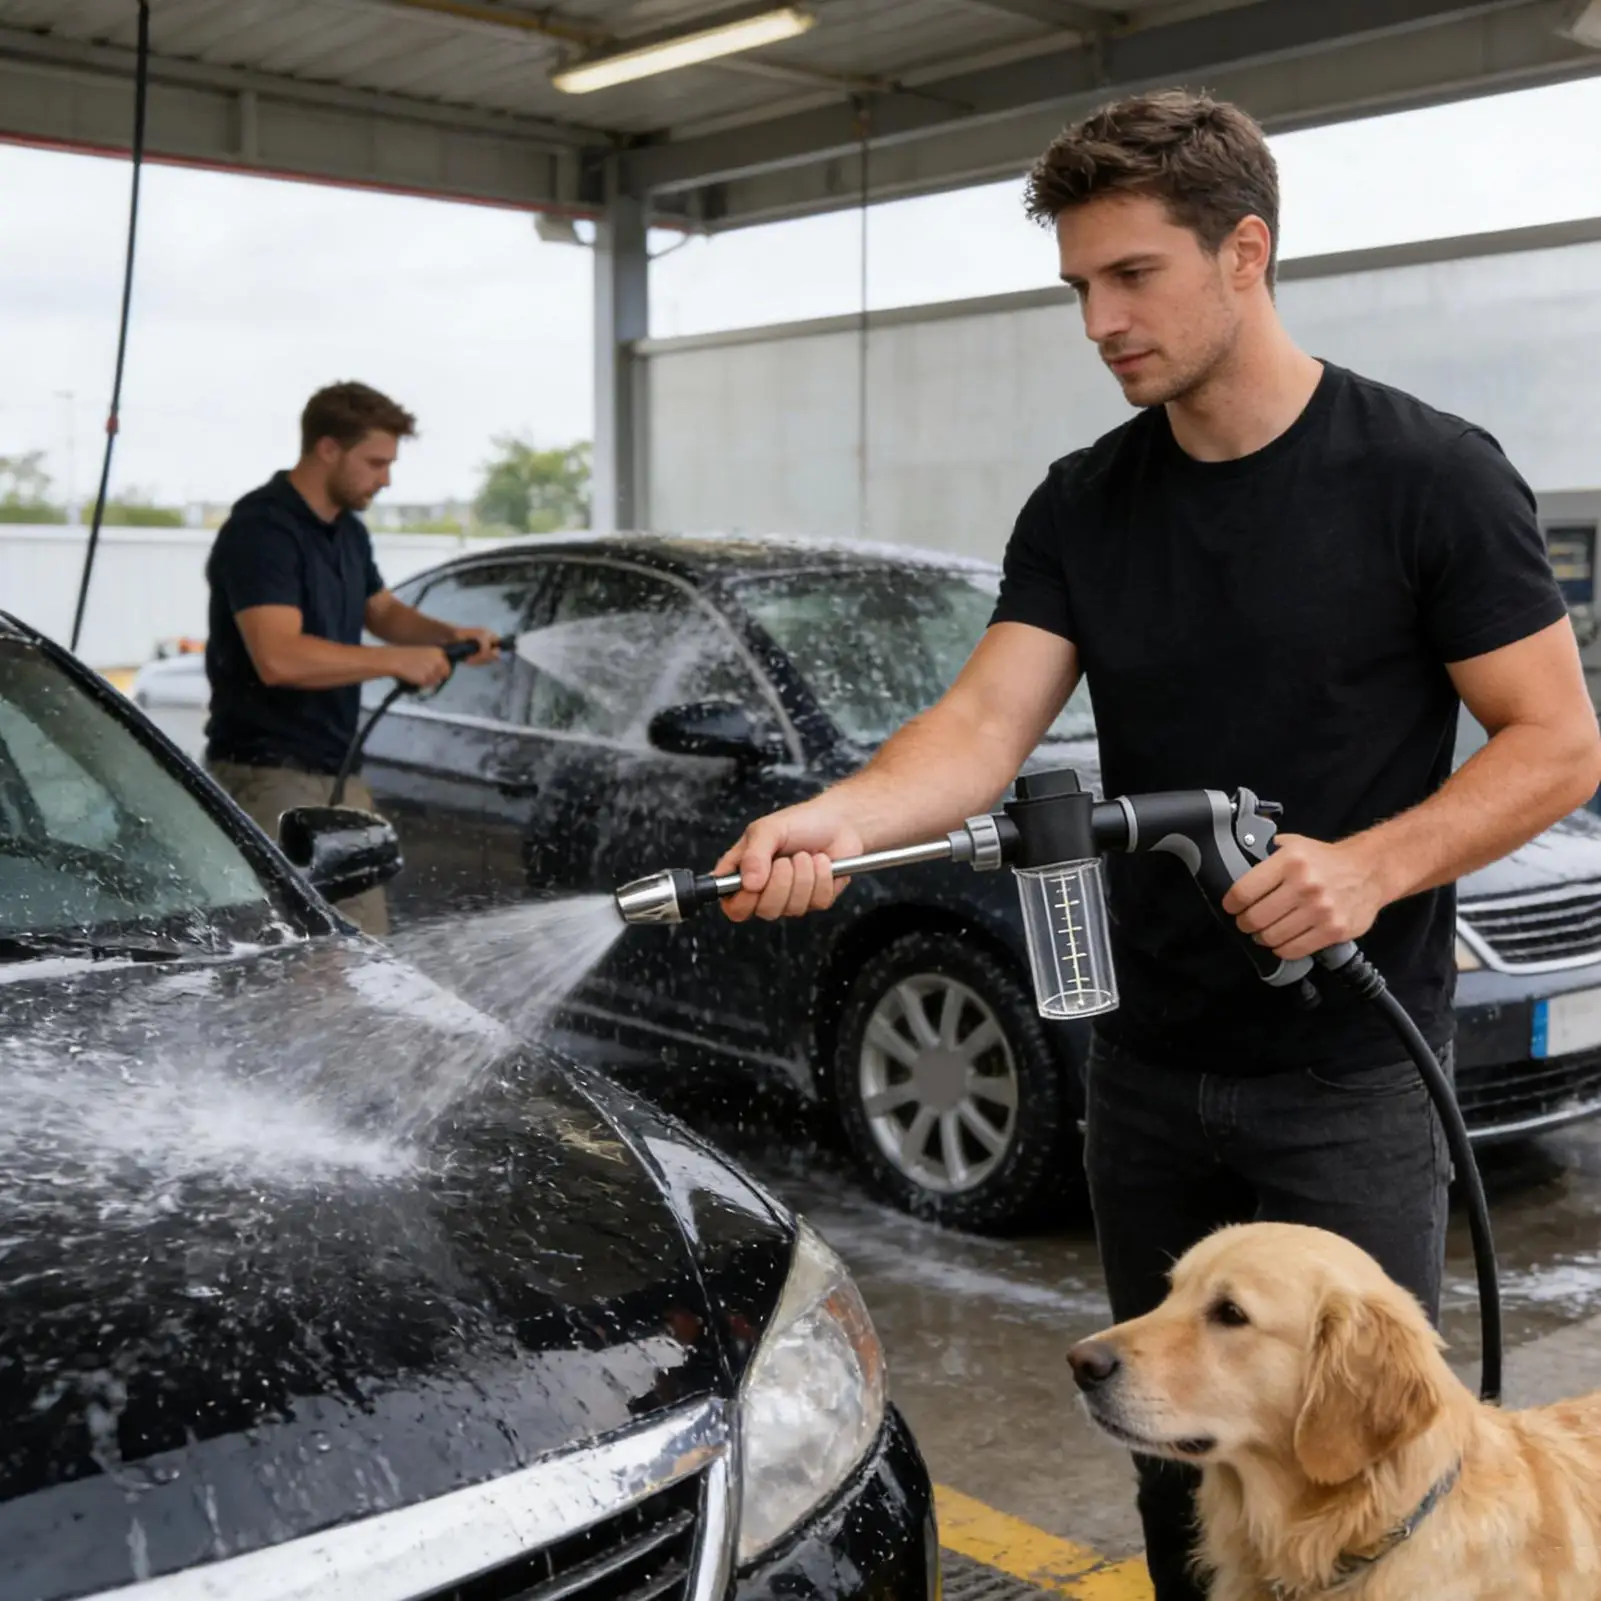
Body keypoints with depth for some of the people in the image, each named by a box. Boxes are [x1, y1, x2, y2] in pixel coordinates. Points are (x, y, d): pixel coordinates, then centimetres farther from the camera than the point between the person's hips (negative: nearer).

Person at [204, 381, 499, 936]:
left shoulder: (348, 532, 13)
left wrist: (448, 634, 8)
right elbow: (279, 658, -28)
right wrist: (398, 661, -22)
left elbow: (382, 610, 29)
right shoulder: (260, 530, -16)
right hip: (267, 775, -9)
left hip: (338, 772, 9)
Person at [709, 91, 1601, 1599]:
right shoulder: (1081, 504, 3)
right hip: (1147, 1066, 4)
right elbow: (986, 724, -8)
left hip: (1351, 1076, -4)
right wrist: (835, 818, -28)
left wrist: (1373, 864, -25)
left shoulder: (1428, 474, -10)